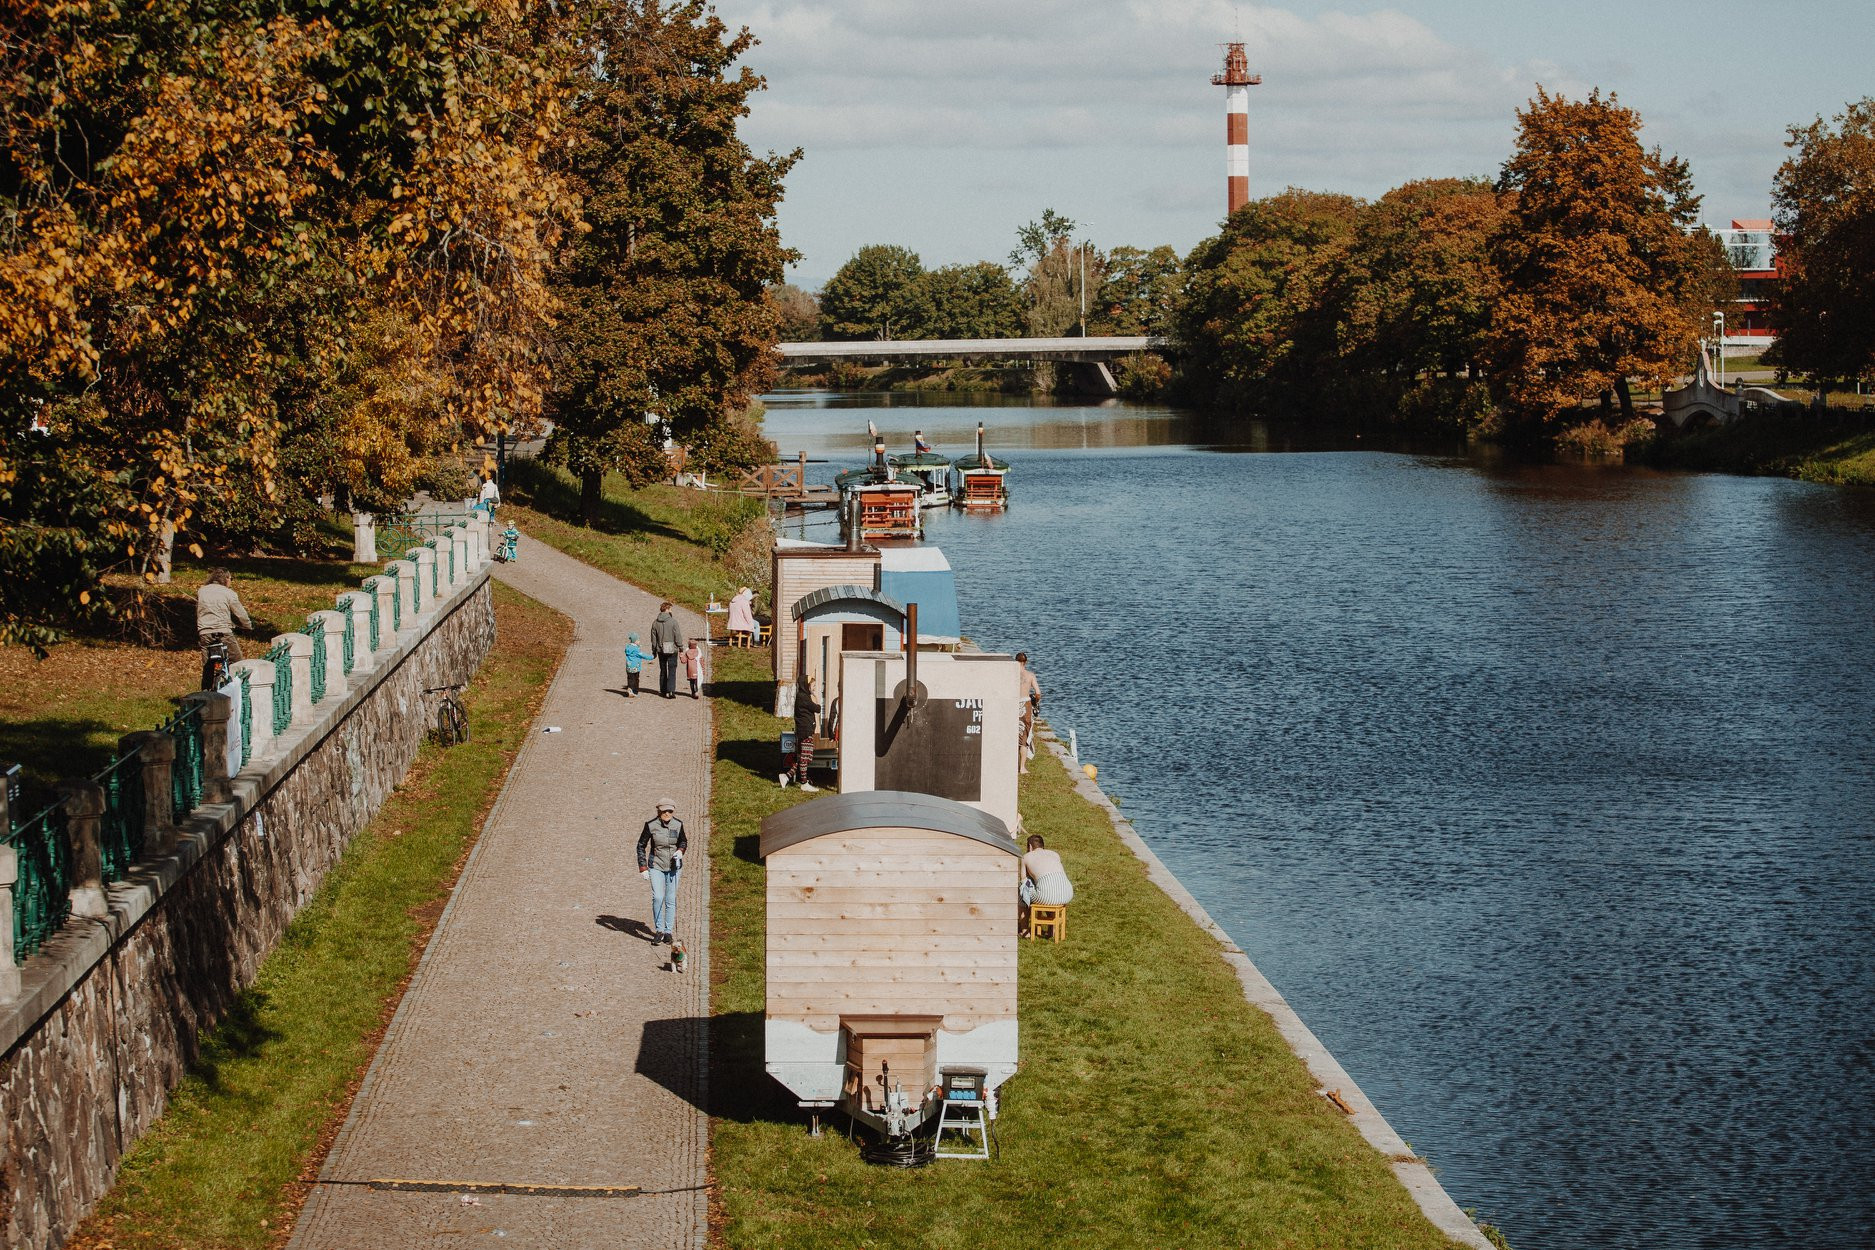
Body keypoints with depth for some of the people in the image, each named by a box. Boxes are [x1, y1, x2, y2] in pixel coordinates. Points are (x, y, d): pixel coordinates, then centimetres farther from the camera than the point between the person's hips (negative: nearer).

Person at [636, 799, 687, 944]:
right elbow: (641, 846, -2)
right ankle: (659, 930, 0)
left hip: (674, 866, 2)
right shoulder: (651, 826, -12)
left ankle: (668, 931, 16)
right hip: (656, 867, -2)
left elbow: (683, 841, 13)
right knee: (657, 897, -15)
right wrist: (643, 868, -6)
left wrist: (680, 851, -9)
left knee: (671, 899, 4)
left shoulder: (678, 824, -5)